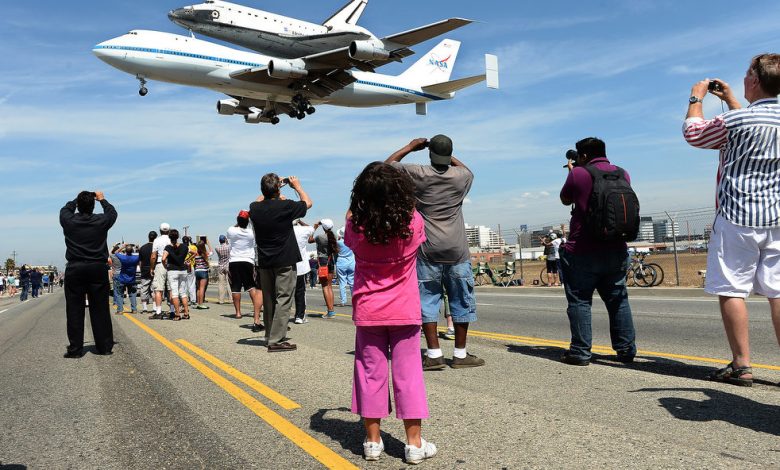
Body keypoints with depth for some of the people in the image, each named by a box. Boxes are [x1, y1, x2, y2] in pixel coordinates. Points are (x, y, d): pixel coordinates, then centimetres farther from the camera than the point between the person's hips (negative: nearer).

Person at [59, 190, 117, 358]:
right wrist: (102, 200, 32)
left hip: (75, 270, 0)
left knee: (74, 310, 4)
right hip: (97, 269, 0)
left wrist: (77, 199, 33)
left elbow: (65, 210, 21)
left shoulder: (69, 221, -2)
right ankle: (104, 346, 10)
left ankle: (75, 348, 5)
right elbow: (112, 212, 18)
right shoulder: (101, 221, -4)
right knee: (100, 310, 5)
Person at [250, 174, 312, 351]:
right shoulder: (285, 206, -14)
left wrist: (268, 190, 28)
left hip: (264, 262, 6)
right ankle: (276, 340, -9)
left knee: (268, 301, 14)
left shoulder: (255, 209, 0)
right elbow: (308, 203, 4)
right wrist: (297, 186, 16)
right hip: (285, 262, -6)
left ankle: (270, 337, 22)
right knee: (283, 300, -4)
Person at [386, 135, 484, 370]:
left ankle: (434, 354, 3)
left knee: (427, 300, 5)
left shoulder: (418, 174, -3)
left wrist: (411, 146, 21)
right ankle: (460, 354, 14)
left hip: (427, 250, -1)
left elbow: (388, 164, 13)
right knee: (461, 301, 9)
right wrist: (449, 155, 28)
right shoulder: (461, 176, 1)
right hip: (456, 251, 1)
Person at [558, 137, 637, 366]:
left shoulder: (578, 173, -7)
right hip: (616, 250, 5)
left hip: (582, 252, -5)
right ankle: (627, 349, 16)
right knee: (618, 300, 13)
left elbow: (565, 199, 8)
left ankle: (580, 352, 1)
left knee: (579, 301, 1)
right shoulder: (622, 174, 8)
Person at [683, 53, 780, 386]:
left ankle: (741, 366, 2)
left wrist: (696, 98, 18)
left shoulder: (734, 120, -12)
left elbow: (693, 133, 4)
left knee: (731, 289, 0)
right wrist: (730, 100, 34)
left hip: (738, 216, -6)